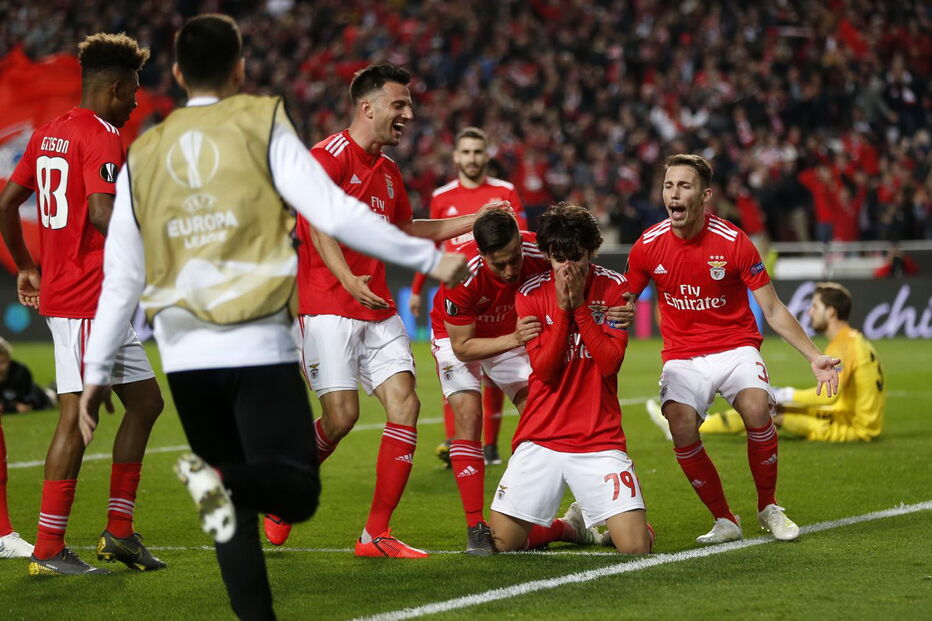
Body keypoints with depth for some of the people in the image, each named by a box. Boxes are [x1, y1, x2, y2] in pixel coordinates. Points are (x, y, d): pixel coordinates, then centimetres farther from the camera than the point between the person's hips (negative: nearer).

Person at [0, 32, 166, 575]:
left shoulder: (47, 134, 15)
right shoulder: (103, 138, -14)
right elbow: (102, 214, -27)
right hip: (90, 300, -10)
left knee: (146, 402, 15)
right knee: (79, 417, -7)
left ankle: (120, 530, 17)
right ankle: (49, 550, -4)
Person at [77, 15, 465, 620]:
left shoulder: (143, 155, 11)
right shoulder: (262, 125, 1)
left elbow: (122, 278, 12)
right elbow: (335, 213, -8)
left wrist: (97, 372, 19)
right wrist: (429, 257, -2)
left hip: (185, 354, 4)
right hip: (259, 348, -4)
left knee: (237, 507, 14)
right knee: (296, 490, -2)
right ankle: (223, 477, -31)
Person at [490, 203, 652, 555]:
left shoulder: (613, 287, 0)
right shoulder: (531, 294, 0)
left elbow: (609, 362, -11)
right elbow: (544, 369, -9)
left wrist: (579, 306, -14)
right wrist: (562, 308, -15)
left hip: (600, 440, -1)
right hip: (541, 439, 1)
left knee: (636, 547, -15)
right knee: (502, 542, -6)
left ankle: (608, 523, 23)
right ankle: (572, 525, 24)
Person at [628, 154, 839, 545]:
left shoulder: (733, 243, -10)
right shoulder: (648, 246, -4)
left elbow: (773, 311, -3)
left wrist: (814, 357, -9)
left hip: (735, 347, -1)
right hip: (682, 357, 2)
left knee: (756, 409, -29)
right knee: (681, 428, -25)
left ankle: (768, 508, -6)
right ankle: (724, 522, -6)